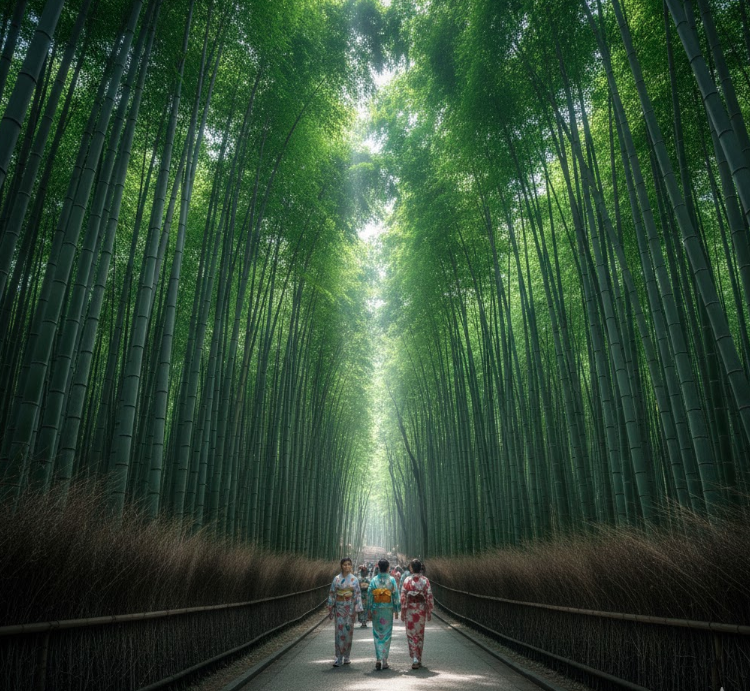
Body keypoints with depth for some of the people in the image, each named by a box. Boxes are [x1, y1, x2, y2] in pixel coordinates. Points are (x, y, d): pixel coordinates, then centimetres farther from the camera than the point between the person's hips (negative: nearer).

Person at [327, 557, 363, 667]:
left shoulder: (354, 579, 1)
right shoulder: (336, 579, 1)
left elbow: (358, 594, 0)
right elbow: (332, 594, 4)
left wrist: (358, 608, -6)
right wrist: (331, 609, 3)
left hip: (350, 608, 0)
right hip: (339, 607, 0)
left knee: (348, 631, 4)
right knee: (339, 631, -5)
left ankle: (346, 656, 19)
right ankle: (339, 658, 0)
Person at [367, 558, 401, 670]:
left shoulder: (374, 580, -4)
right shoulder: (392, 580, -5)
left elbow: (369, 595, -3)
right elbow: (396, 595, -3)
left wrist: (369, 610, 4)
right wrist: (397, 609, 6)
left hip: (376, 610, 0)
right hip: (388, 610, 0)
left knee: (377, 634, 10)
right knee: (387, 634, 10)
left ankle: (378, 659, 1)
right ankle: (384, 660, 13)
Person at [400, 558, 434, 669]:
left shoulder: (407, 580, -8)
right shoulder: (425, 580, -4)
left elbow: (403, 596, -9)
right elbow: (429, 596, -3)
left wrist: (402, 611, -3)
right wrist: (429, 611, 5)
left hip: (410, 609, -2)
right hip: (421, 609, 2)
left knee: (411, 634, 7)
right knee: (420, 634, 16)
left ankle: (414, 658, -4)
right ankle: (419, 659, 25)